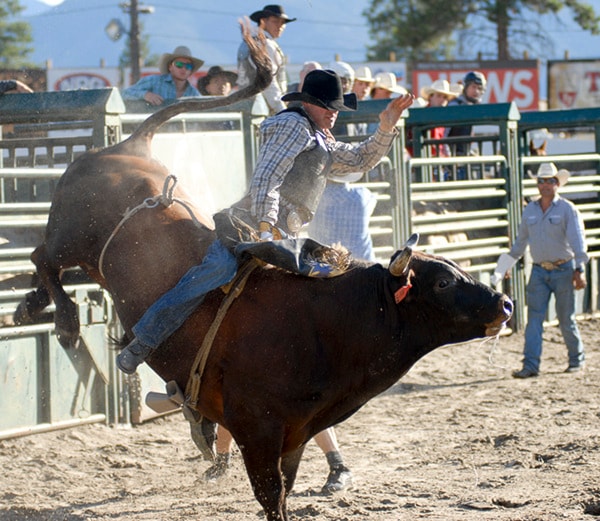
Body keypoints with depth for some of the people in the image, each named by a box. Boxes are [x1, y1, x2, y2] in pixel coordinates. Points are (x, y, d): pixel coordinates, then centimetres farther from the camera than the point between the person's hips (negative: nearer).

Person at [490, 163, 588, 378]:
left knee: (566, 320, 4)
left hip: (563, 270, -4)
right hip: (538, 271, 4)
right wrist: (503, 269, 19)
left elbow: (577, 241, -13)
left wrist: (579, 270, -23)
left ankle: (577, 358, 23)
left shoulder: (567, 209, -6)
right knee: (534, 318, -5)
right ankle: (531, 365, -8)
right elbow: (520, 242, 18)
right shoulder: (530, 210, 8)